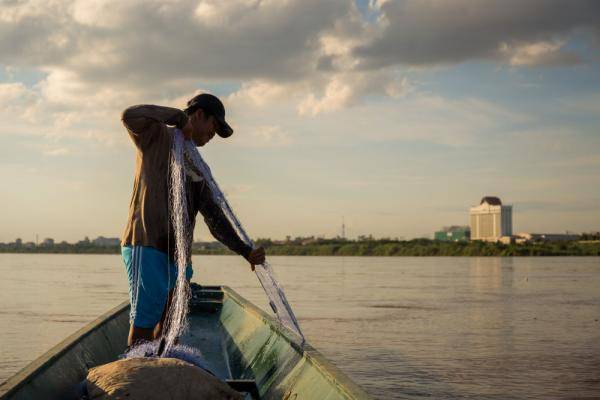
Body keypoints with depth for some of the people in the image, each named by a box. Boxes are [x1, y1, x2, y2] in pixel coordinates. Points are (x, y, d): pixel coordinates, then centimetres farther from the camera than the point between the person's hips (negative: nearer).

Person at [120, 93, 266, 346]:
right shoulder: (158, 137, 3)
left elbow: (214, 217, 18)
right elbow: (129, 116, -19)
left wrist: (245, 251, 9)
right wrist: (176, 115, -8)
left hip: (176, 253, 8)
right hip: (146, 245, -8)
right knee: (144, 321, -9)